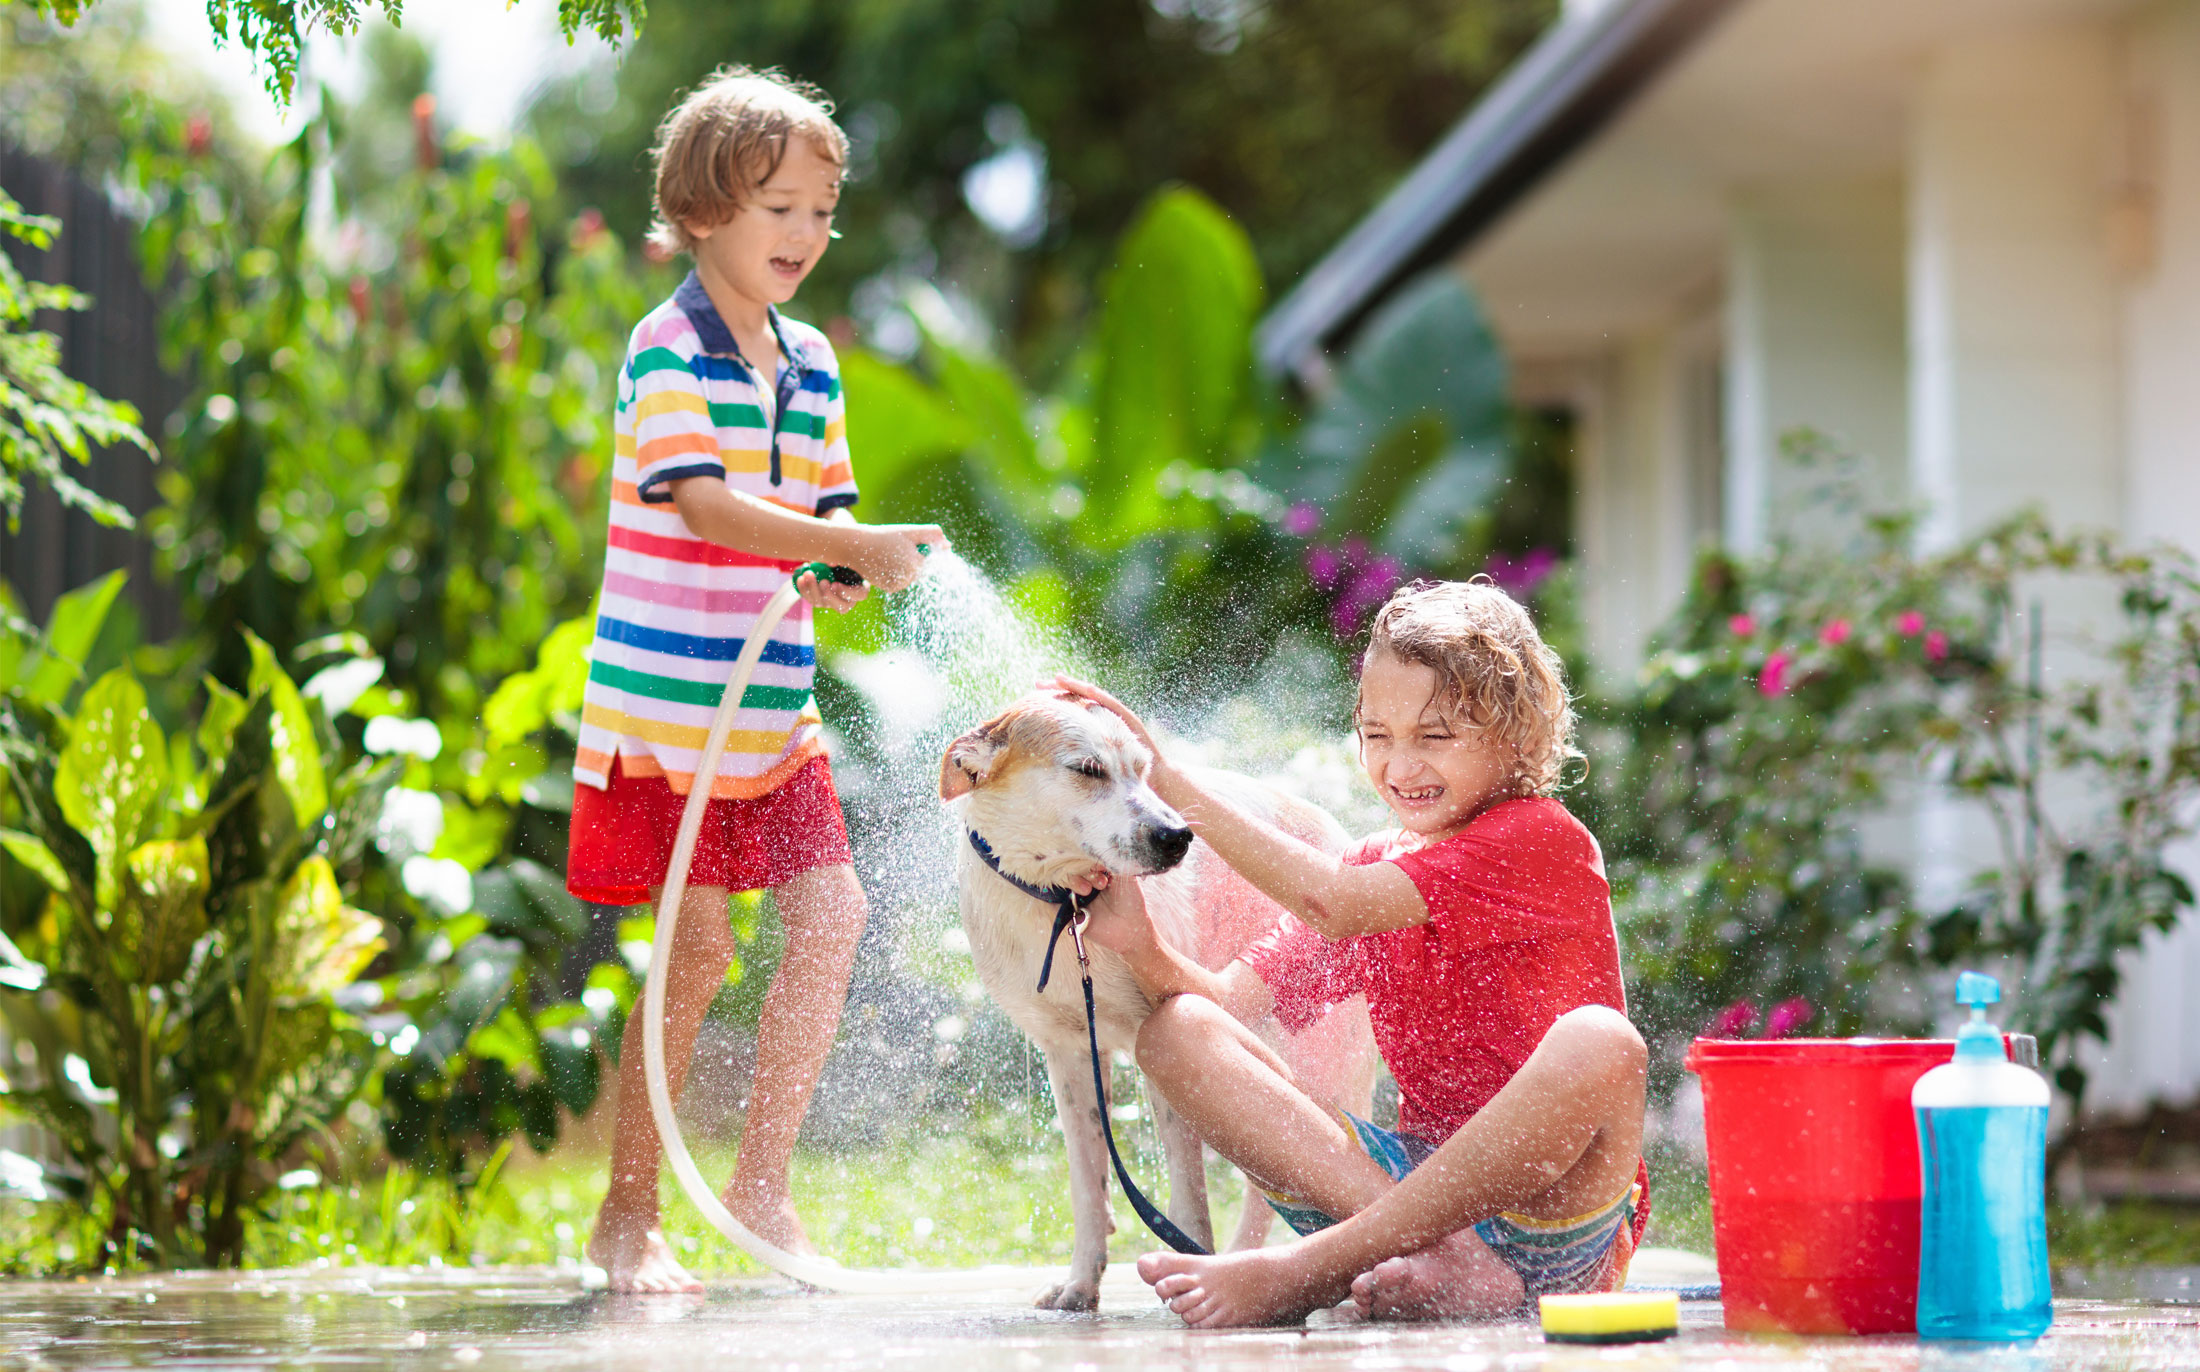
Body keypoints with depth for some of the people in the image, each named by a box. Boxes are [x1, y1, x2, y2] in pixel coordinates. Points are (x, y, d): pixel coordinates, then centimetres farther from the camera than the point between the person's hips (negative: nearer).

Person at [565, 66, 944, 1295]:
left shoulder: (811, 362, 11)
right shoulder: (668, 351, -11)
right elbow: (704, 506, -23)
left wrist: (840, 576, -8)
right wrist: (861, 547, -30)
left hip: (773, 709, 7)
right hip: (664, 705, -7)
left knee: (832, 916, -1)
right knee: (698, 949, -6)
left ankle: (763, 1183, 11)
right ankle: (629, 1216, 6)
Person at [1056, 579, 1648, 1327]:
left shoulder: (1541, 841, -7)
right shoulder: (1376, 870, 15)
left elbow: (1329, 903, -19)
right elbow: (1231, 1001, 5)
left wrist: (1166, 779, -19)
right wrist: (1142, 947, -16)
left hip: (1548, 1205, -6)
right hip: (1421, 1179, 6)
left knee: (1597, 1042, -38)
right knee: (1176, 1035, -10)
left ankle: (1308, 1269, -32)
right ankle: (1443, 1261, -30)